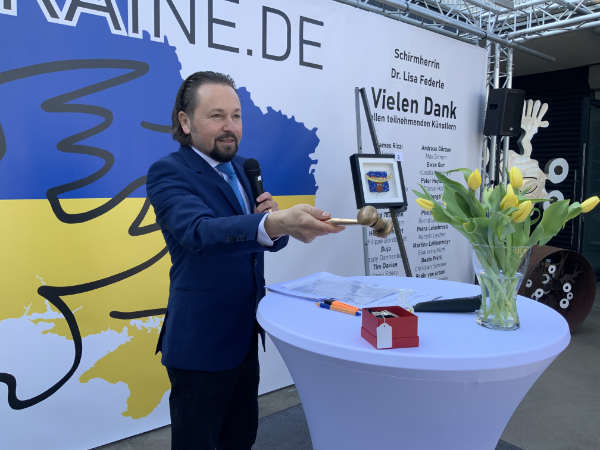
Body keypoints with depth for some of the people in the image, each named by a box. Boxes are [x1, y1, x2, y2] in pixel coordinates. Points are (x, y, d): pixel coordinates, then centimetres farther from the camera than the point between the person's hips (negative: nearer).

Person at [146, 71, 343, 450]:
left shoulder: (243, 169, 8)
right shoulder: (168, 173, -14)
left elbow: (270, 240, 11)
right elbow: (200, 231, -34)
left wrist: (275, 217, -12)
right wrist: (276, 222, -51)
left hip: (244, 334, 7)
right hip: (201, 342, -7)